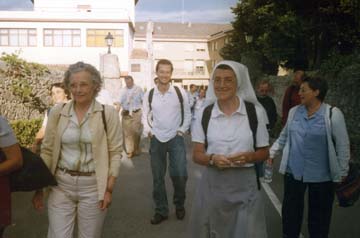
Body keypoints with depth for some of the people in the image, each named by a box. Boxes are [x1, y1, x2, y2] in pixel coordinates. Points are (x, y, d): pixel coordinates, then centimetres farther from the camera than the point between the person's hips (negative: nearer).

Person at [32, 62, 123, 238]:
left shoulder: (108, 113, -6)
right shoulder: (57, 112, 0)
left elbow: (115, 152, -4)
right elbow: (47, 151, 5)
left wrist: (109, 189, -8)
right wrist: (39, 187, 4)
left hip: (93, 186, -1)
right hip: (61, 185, 2)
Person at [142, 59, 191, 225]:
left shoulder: (180, 92, -4)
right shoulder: (149, 95, -1)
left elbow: (187, 114, 5)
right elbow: (145, 116, 9)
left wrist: (182, 130, -4)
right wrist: (148, 131, -6)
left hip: (176, 138, -1)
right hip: (156, 139, 2)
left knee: (179, 174, -7)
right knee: (158, 177, 8)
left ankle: (179, 205, 21)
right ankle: (161, 211, 22)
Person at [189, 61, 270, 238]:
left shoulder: (255, 112, -3)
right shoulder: (204, 114, 0)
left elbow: (264, 152, 6)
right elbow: (197, 155, 3)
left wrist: (249, 157, -15)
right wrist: (213, 158, -18)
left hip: (244, 184, -1)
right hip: (212, 183, 1)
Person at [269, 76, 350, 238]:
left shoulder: (333, 114, -11)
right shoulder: (294, 112, 3)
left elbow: (342, 145, -6)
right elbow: (284, 136, 14)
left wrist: (342, 172, -2)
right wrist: (271, 153, 7)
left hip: (321, 175, -3)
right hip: (294, 171, 4)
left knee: (319, 214, 13)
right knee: (290, 210, 13)